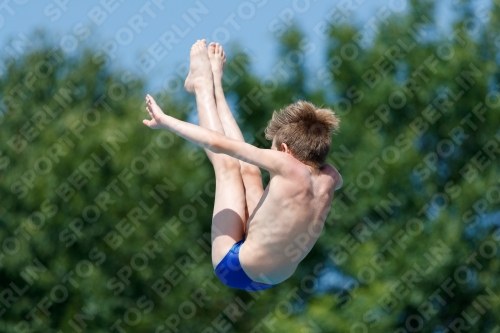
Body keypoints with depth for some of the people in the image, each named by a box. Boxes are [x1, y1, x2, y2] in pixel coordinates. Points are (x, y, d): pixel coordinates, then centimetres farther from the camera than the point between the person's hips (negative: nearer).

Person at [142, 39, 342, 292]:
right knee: (248, 170, 14)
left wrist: (166, 121, -10)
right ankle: (214, 85, 31)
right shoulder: (328, 180, -10)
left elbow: (220, 144, -21)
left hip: (234, 268, -7)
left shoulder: (290, 168, -27)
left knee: (228, 165, 5)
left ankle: (202, 84, 24)